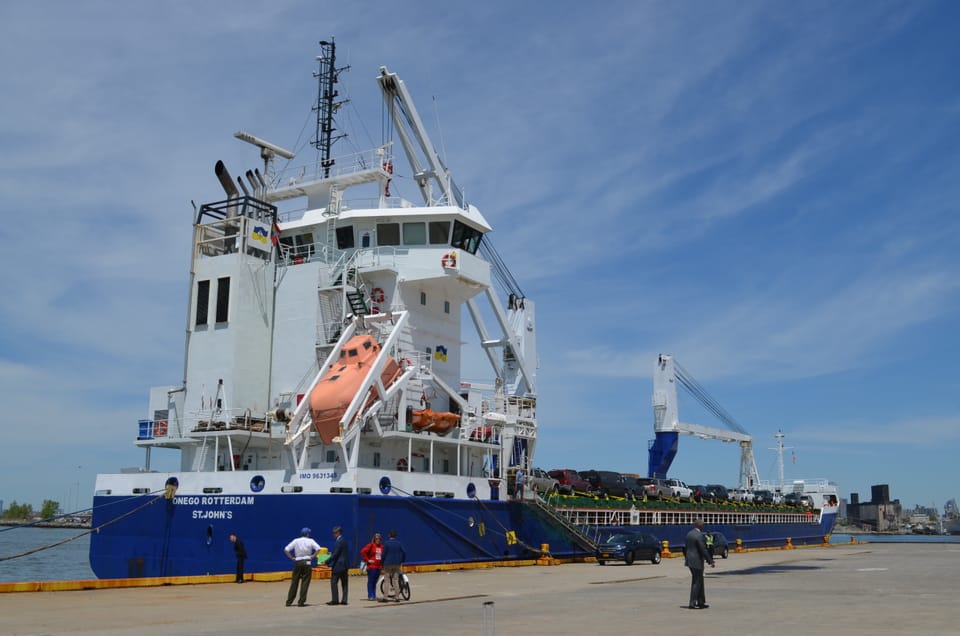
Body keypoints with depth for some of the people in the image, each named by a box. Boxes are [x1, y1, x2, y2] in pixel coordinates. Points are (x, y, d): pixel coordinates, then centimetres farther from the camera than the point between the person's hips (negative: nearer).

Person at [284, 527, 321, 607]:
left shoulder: (296, 541, 4)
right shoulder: (310, 541, -1)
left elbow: (286, 550, -2)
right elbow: (318, 548, -13)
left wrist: (292, 558, 2)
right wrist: (312, 556, -4)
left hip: (297, 562, 2)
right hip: (306, 562, -2)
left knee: (294, 582, 9)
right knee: (305, 582, 3)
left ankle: (289, 601, 10)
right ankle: (301, 601, -1)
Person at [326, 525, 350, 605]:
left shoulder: (338, 542, -15)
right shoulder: (344, 541, 14)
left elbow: (335, 554, -18)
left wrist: (327, 562, -12)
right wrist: (332, 554, 19)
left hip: (338, 565, -9)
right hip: (345, 565, 9)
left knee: (333, 582, -3)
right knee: (344, 583, 8)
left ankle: (335, 600, -3)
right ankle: (344, 600, 8)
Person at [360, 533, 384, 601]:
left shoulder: (382, 546, 9)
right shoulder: (371, 545, -7)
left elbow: (383, 555, 24)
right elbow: (363, 552, -12)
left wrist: (382, 563, 13)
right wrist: (367, 560, -10)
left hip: (378, 567, 5)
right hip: (371, 566, -5)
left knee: (375, 582, 11)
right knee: (370, 581, -3)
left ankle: (374, 596, 16)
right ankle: (370, 596, 0)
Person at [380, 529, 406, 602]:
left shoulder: (386, 543, -4)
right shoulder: (399, 543, 3)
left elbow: (384, 554, -4)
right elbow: (404, 552, 1)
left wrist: (383, 563, 8)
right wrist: (402, 561, 14)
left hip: (388, 563, -3)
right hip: (397, 564, 3)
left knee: (387, 580, 0)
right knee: (396, 580, 5)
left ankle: (387, 596, -5)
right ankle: (397, 596, 2)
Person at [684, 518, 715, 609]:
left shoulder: (689, 534, 9)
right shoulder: (699, 536, -18)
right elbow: (704, 550, -19)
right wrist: (711, 562, -12)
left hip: (690, 561, 9)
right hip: (697, 561, -9)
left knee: (699, 581, 16)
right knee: (696, 582, -1)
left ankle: (701, 602, 21)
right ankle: (692, 604, 2)